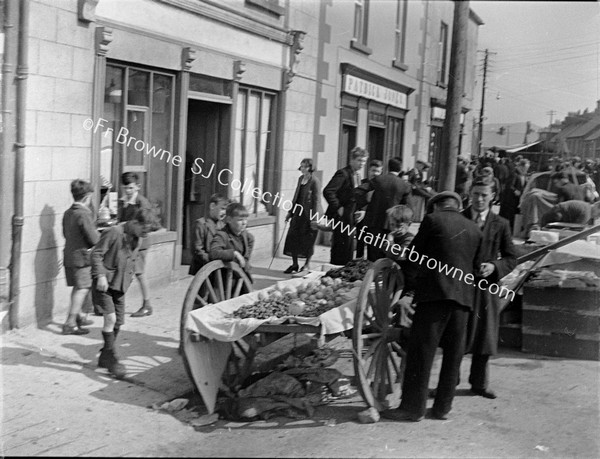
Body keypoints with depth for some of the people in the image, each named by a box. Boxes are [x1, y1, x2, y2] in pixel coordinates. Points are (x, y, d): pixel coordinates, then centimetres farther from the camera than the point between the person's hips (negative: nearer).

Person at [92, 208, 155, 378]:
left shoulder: (138, 239, 7)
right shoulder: (114, 233, -17)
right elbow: (96, 254, -16)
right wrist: (101, 275, -23)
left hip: (121, 284, 7)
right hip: (104, 283, -7)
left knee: (118, 321, 7)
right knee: (110, 318, -15)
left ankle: (104, 358, 22)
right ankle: (112, 359, -4)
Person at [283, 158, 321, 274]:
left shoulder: (315, 181, -11)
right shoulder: (300, 179, 11)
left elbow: (317, 200, -13)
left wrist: (314, 217, -16)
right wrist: (290, 212, 16)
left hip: (308, 214, -7)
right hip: (298, 213, 7)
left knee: (308, 240, 2)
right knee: (293, 238, 6)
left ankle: (307, 264, 14)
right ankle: (294, 264, 16)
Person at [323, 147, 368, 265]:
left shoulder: (357, 176, 15)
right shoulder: (343, 174, -14)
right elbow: (327, 191, -24)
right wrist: (338, 208, -20)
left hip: (350, 218, 9)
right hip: (342, 217, -9)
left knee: (348, 249, 12)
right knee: (341, 247, -6)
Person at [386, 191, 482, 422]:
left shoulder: (432, 220, 2)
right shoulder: (474, 229, 16)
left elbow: (415, 256, -3)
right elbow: (475, 265, 16)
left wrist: (408, 291, -5)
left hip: (435, 292, -5)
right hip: (464, 295, 6)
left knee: (421, 351, -2)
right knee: (453, 353, 11)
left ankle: (413, 407, 0)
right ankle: (443, 407, 18)